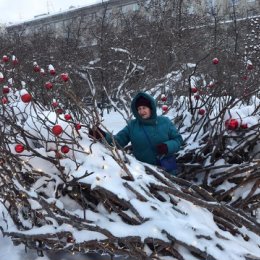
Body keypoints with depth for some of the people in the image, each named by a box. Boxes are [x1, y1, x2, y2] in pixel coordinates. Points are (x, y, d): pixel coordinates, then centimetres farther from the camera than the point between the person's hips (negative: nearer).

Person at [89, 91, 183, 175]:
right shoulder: (132, 126, -2)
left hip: (167, 170, -1)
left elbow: (178, 139, 0)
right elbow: (118, 140, -7)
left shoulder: (164, 122, -5)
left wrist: (168, 147, -20)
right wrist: (103, 136, -25)